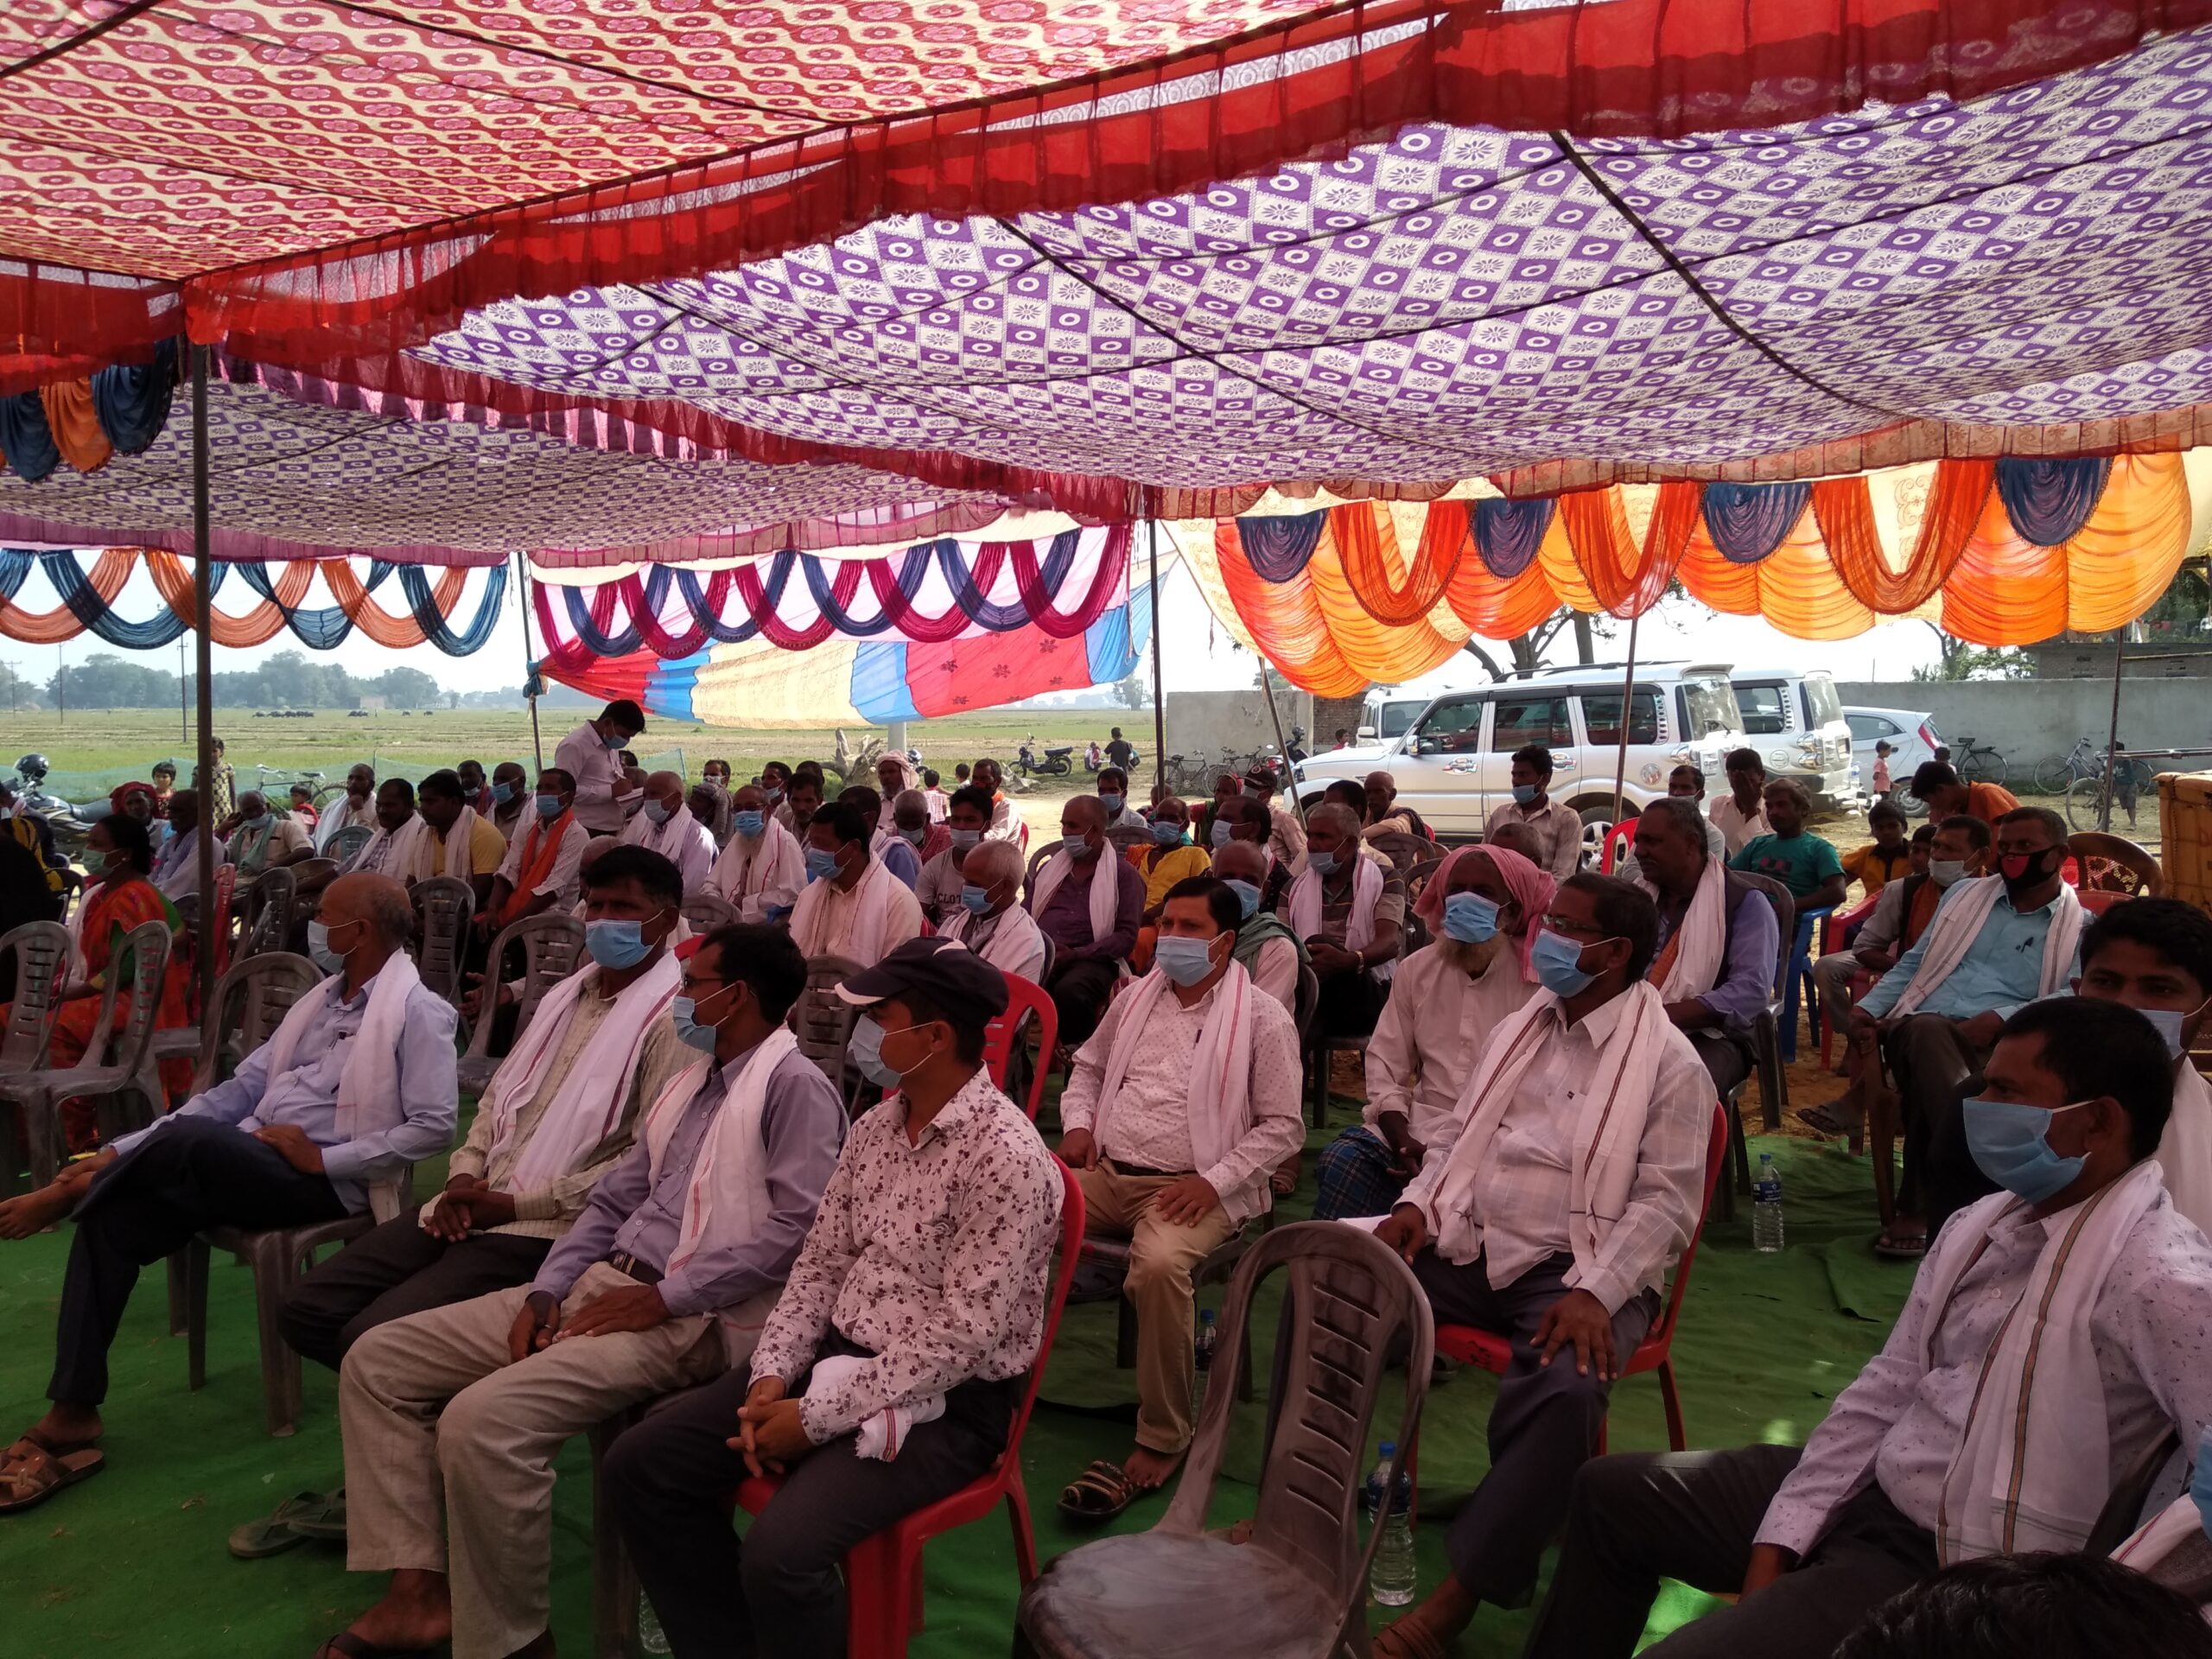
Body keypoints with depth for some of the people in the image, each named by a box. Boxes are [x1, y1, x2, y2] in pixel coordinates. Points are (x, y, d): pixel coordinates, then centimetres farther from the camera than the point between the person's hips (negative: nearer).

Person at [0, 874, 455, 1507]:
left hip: (324, 1180, -8)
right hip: (244, 1162, 8)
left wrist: (325, 1158, -17)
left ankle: (64, 1194, -1)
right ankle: (73, 1413, -11)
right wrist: (121, 1151, 5)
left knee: (188, 1139, -31)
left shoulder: (418, 1012, -7)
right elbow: (239, 1091, 14)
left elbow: (434, 1127, -15)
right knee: (112, 1215, -14)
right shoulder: (321, 1000, 19)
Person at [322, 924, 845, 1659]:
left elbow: (798, 1230, -20)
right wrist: (546, 1290, 3)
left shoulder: (795, 1087, -11)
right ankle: (419, 1585, 3)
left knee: (482, 1420, -28)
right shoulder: (689, 1081, 19)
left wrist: (664, 1297, -18)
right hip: (598, 1285, 10)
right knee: (376, 1361, 3)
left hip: (690, 1319, -10)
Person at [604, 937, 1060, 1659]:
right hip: (835, 1360, 8)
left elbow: (961, 1336, -22)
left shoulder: (1006, 1156, -21)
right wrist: (772, 1377, -7)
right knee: (638, 1465, 0)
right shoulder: (873, 1128, 5)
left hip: (944, 1402, -8)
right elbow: (819, 1266, 9)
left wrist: (818, 1417, -20)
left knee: (779, 1549, -29)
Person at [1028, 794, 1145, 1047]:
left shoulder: (1124, 874, 9)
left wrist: (1076, 954, -13)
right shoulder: (1048, 869, 25)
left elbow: (1126, 935, 0)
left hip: (1091, 960, -3)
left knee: (1069, 991, -38)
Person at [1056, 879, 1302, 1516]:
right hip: (1104, 1172, 5)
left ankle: (1162, 1441, -19)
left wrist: (1213, 1181, -15)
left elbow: (1283, 1125, -4)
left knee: (1158, 1265, -36)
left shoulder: (1261, 1017, -3)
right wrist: (1077, 1123, 5)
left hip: (1190, 1187, -5)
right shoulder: (1137, 996, 13)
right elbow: (1089, 1066, 26)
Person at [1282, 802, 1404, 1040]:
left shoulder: (1385, 879, 7)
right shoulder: (1295, 888, 18)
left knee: (1319, 944, -32)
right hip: (1312, 1001, 2)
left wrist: (1348, 960, -33)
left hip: (1368, 997, -2)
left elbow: (1390, 943, -10)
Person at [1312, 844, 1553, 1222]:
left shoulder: (1537, 979, -5)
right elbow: (1385, 1061, 6)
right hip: (1419, 1126, 4)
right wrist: (1404, 1141, -10)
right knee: (1343, 1158, -22)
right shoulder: (1416, 968, 10)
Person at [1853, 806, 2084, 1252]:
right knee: (1929, 1031, -39)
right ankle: (1957, 1211, -45)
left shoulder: (2081, 928, 14)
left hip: (2006, 1042, -3)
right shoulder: (1965, 894, 27)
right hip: (1922, 1028, 3)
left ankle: (1920, 1207, -33)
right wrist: (1869, 1007, 9)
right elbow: (1914, 965, 27)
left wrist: (2001, 1019, -19)